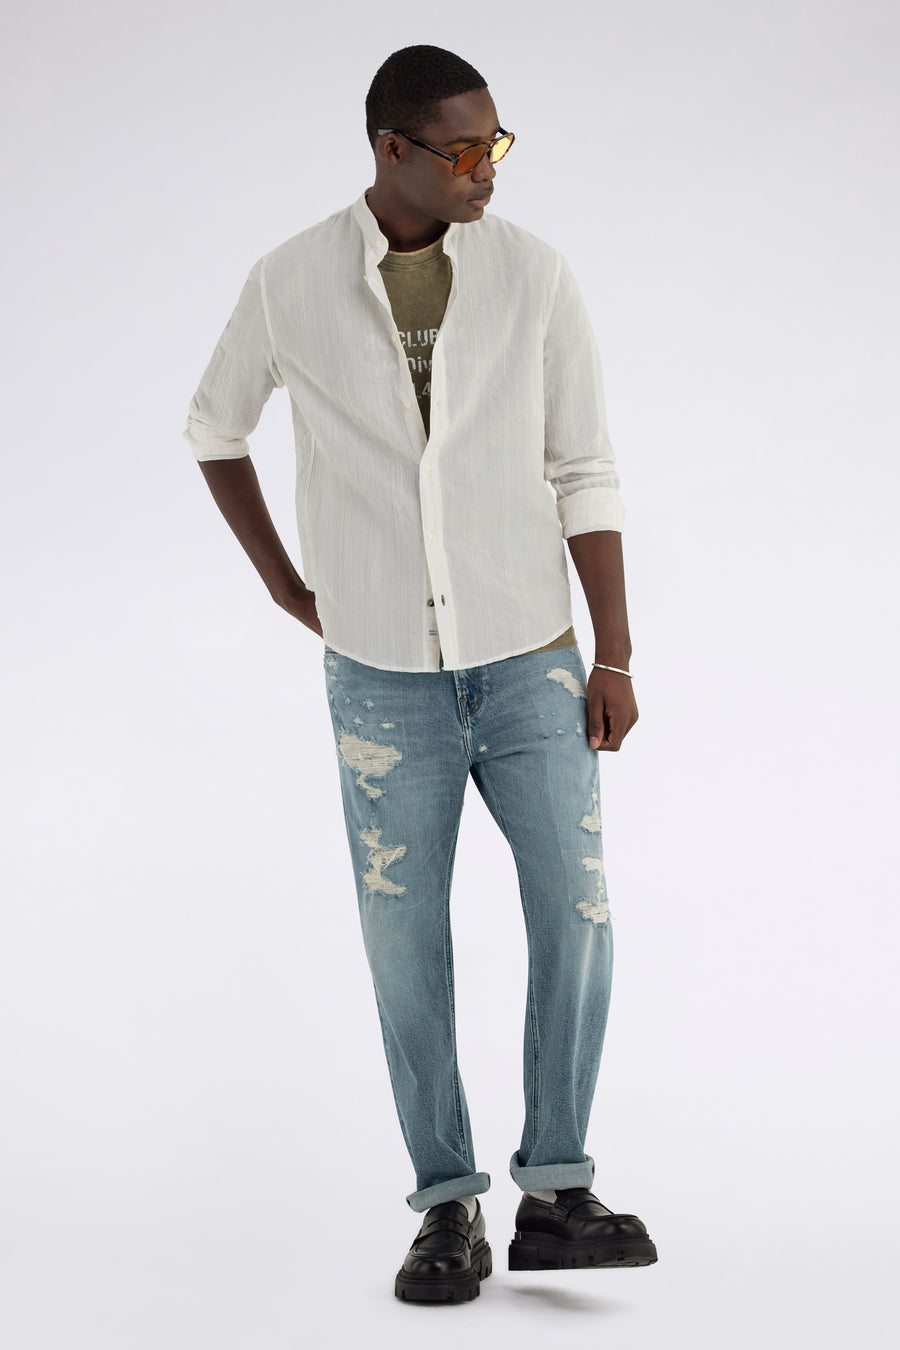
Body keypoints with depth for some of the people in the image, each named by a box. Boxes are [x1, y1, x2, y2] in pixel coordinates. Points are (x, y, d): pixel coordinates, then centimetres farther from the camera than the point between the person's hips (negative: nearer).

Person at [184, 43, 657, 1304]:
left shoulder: (535, 274, -6)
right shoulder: (290, 283, -7)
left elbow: (584, 473, -4)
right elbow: (215, 429, 12)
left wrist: (615, 657, -8)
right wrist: (283, 583, 7)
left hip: (530, 662, 1)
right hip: (384, 677, 0)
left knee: (576, 915, -7)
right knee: (407, 946, 2)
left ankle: (554, 1193, 7)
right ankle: (449, 1209, 15)